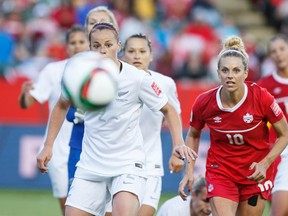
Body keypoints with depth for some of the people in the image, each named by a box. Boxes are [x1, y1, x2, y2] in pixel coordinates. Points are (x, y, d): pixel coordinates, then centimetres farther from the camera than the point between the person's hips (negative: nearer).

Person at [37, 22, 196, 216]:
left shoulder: (138, 78, -12)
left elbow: (168, 110, 1)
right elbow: (62, 106, 16)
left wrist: (179, 143, -14)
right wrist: (48, 146, 11)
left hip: (128, 165, -4)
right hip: (90, 165, 4)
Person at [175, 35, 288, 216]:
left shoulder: (262, 98, -18)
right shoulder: (204, 103, -13)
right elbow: (193, 135, 8)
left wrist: (265, 163, -18)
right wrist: (189, 171, -2)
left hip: (256, 173, 0)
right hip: (220, 172, 0)